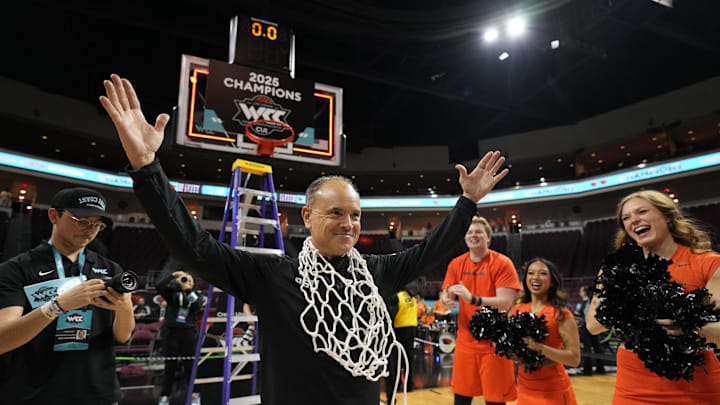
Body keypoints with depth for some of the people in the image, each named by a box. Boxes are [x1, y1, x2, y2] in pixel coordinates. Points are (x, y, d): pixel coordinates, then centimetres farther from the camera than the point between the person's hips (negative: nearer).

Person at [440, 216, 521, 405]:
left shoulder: (502, 263, -9)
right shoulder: (456, 264, 4)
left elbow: (506, 302, -18)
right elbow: (445, 295, 3)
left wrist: (473, 299, -32)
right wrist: (446, 300, -22)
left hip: (494, 344, -4)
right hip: (465, 341, 4)